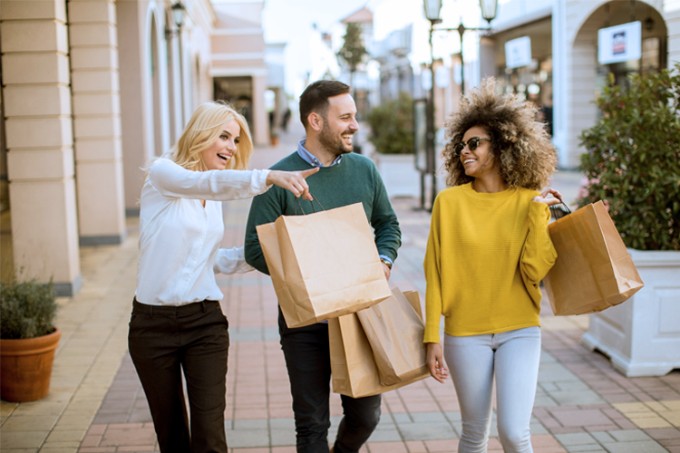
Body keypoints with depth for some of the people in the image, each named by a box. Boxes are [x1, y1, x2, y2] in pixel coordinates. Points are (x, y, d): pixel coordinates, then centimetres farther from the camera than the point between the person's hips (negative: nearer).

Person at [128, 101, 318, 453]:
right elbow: (209, 182, -31)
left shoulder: (214, 199, 11)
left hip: (205, 321, 4)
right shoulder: (163, 173, -9)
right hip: (154, 322, -4)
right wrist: (269, 177, -46)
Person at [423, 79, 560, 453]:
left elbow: (535, 271, -9)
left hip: (519, 331, 0)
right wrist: (433, 337, -4)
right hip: (465, 333, 0)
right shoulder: (449, 201, -3)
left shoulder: (530, 201, 0)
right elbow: (435, 274, -2)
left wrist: (537, 213, -14)